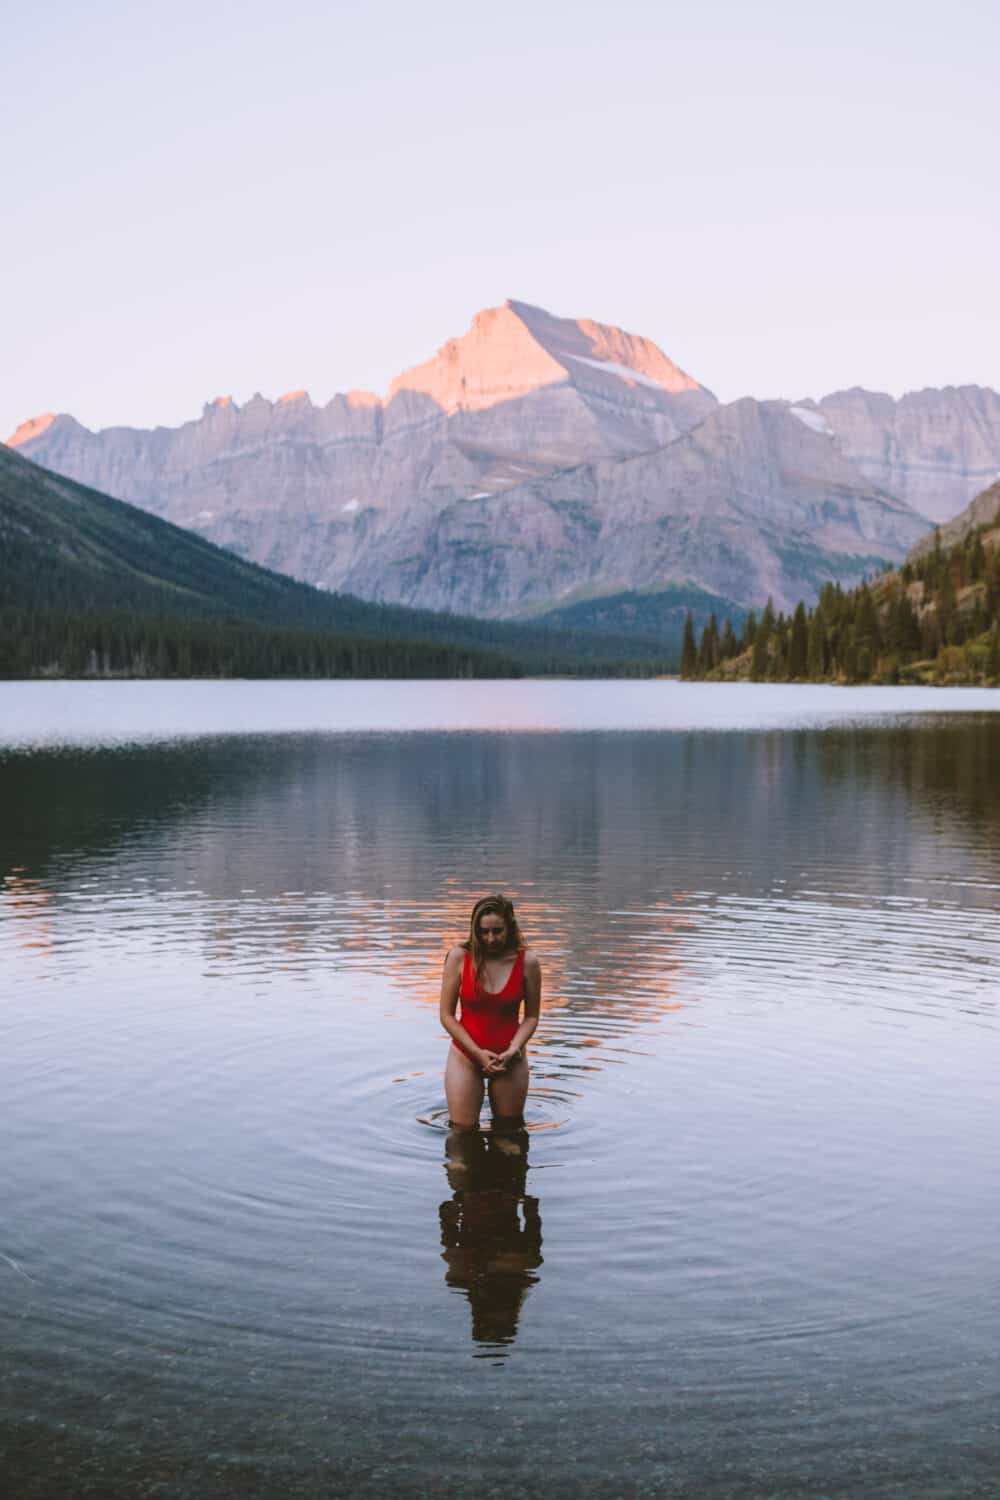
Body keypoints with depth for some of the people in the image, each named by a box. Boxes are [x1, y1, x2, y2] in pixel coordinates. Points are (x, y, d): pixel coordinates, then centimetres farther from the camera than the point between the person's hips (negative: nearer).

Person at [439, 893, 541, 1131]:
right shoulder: (459, 957, -11)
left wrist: (513, 1049, -17)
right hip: (466, 1056, -1)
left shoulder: (527, 962, -9)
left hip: (510, 1058, 1)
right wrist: (478, 1052, -14)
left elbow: (531, 1016, -1)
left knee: (508, 1129, 12)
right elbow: (447, 1015, -7)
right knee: (463, 1131, -1)